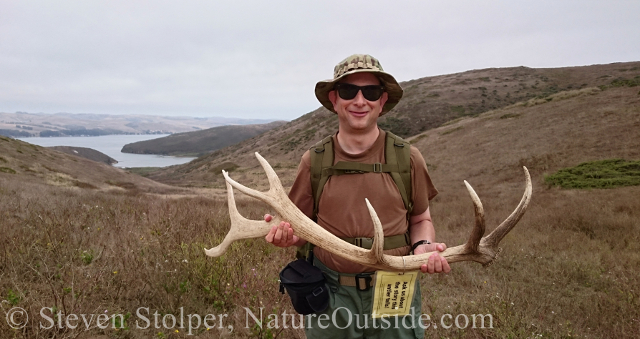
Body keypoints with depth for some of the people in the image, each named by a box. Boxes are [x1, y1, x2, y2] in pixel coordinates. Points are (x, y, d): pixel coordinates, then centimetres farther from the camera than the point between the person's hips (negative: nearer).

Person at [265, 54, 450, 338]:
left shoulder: (408, 158, -4)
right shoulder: (314, 161, -3)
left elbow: (420, 219, 8)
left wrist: (424, 246, -13)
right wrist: (287, 235, -15)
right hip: (330, 295, 1)